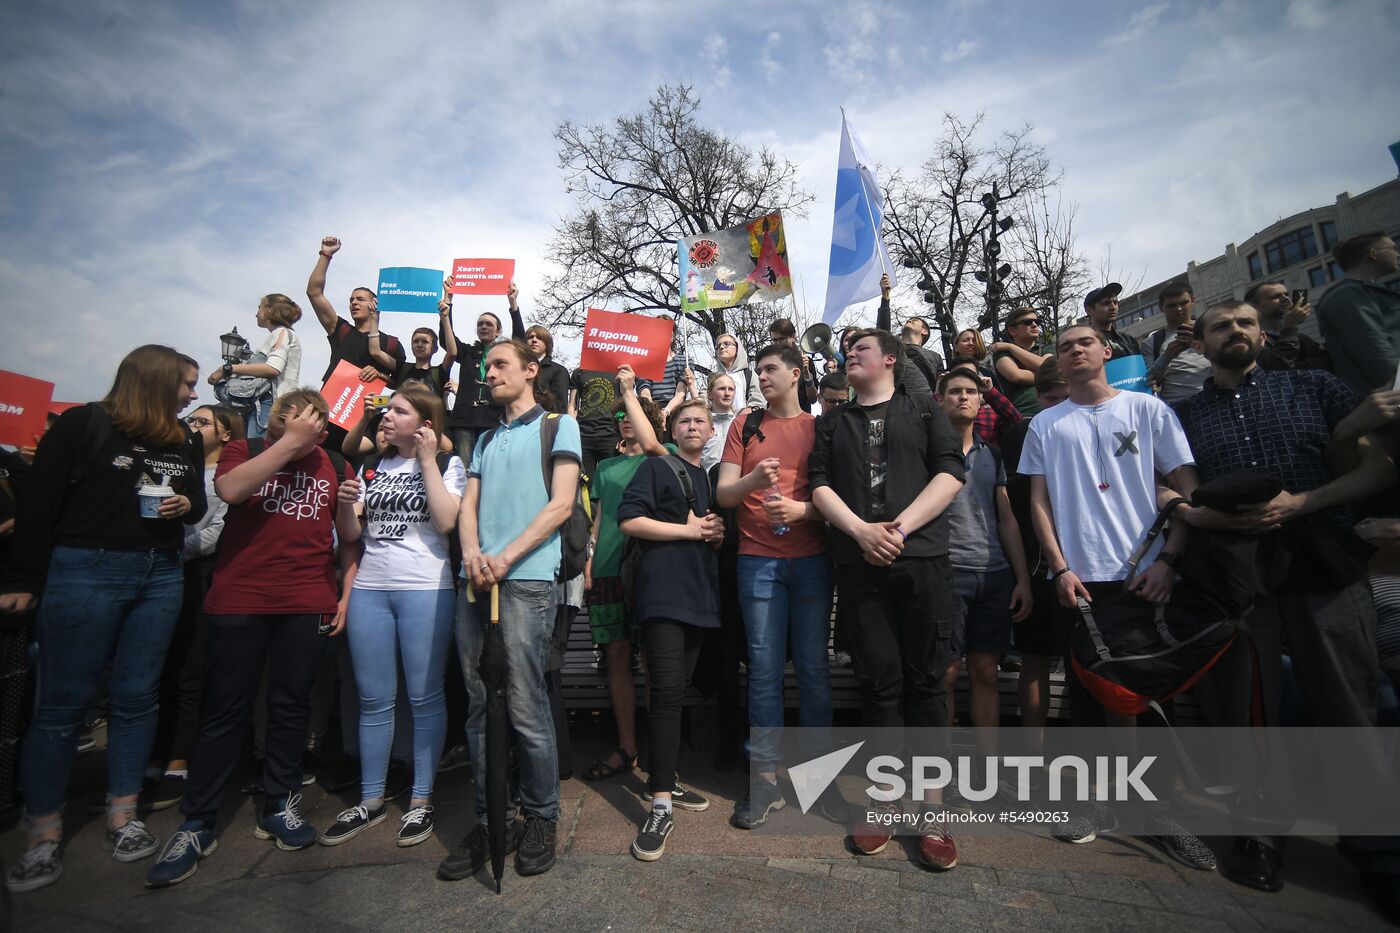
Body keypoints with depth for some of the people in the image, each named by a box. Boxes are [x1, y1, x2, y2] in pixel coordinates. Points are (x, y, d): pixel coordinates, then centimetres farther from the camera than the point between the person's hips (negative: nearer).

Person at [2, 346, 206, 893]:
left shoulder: (186, 442, 10)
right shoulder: (84, 424, -4)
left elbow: (198, 503, 20)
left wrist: (186, 505, -4)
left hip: (160, 576, 5)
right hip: (85, 572, -4)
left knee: (136, 698, 9)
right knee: (63, 703, 3)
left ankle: (122, 819, 21)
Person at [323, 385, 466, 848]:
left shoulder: (448, 465, 2)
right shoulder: (372, 468, 15)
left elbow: (446, 521, -15)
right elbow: (349, 534, 13)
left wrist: (427, 459, -10)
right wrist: (344, 504, -8)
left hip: (425, 589, -4)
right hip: (369, 589, 5)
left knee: (424, 696, 2)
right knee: (373, 698, 11)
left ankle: (421, 798, 17)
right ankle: (371, 800, 25)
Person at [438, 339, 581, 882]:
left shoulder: (558, 425, 5)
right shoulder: (486, 438, 23)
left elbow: (561, 503, -5)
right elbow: (468, 505, 14)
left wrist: (506, 557, -12)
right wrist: (473, 555, -7)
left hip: (527, 581, -6)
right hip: (476, 583, 6)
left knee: (526, 708, -3)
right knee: (480, 707, 9)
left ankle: (541, 819, 17)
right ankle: (489, 821, 23)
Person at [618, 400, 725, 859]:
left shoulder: (711, 479, 20)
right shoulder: (657, 468, 1)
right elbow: (629, 520, -11)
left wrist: (718, 533, 3)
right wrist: (688, 529, -10)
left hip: (699, 597, 6)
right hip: (662, 594, -6)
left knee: (677, 691, 12)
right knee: (668, 693, -11)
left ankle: (663, 781, 26)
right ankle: (661, 805, -3)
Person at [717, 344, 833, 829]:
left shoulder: (819, 427, 9)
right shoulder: (745, 426, 11)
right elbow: (723, 494, 3)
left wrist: (801, 508, -14)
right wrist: (753, 479, -16)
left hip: (812, 559, 0)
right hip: (759, 560, 0)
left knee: (813, 666, 5)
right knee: (764, 669, 2)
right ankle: (767, 777, 14)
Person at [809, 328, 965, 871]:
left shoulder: (925, 413, 14)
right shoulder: (832, 424, 19)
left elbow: (951, 473, 0)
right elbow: (819, 484, 7)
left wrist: (901, 527, -11)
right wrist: (861, 530, -9)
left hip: (922, 559, -1)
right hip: (859, 563, 1)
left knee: (925, 680, 2)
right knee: (878, 680, 3)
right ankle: (885, 799, 16)